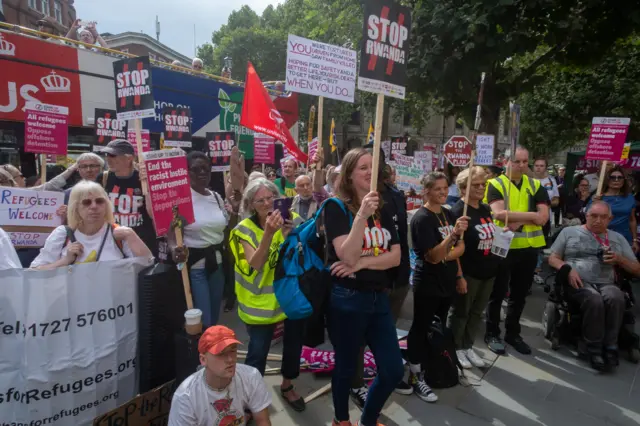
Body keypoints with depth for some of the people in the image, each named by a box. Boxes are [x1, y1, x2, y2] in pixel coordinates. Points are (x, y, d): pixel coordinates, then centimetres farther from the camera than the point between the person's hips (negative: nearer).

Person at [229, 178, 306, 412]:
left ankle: (287, 386, 42)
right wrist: (268, 232, -37)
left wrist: (291, 235, -29)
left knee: (294, 344, 16)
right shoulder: (245, 229, -10)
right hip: (262, 300, -3)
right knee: (258, 352, -1)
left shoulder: (292, 220, -4)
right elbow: (255, 264, -23)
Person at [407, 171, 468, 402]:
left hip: (447, 282, 8)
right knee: (421, 329, 2)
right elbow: (432, 257, -24)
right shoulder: (421, 218, -18)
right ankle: (416, 377, 14)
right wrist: (454, 233, -35)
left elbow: (460, 247, 13)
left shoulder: (449, 214, 6)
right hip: (427, 284, -8)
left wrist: (459, 274, 0)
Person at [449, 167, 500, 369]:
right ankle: (456, 348, 26)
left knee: (477, 313, 18)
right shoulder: (458, 212, -16)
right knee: (461, 312, 9)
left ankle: (468, 346, 33)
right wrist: (459, 276, -21)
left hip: (488, 271, 8)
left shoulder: (486, 210, 7)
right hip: (468, 273, -7)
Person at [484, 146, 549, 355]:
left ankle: (513, 333, 32)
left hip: (529, 248, 5)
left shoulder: (535, 186, 7)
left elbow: (543, 218, -5)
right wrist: (530, 215, -17)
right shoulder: (496, 184, -7)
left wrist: (518, 220, -18)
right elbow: (499, 214, -22)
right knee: (498, 293, 8)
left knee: (520, 294, 16)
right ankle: (492, 334, 23)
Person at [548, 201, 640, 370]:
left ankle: (609, 347, -20)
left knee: (616, 298, -34)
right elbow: (553, 259, 9)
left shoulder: (618, 238, 21)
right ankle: (595, 348, -19)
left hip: (607, 284, 3)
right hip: (579, 282, -2)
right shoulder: (569, 232, 13)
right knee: (595, 300, -35)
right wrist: (568, 269, -11)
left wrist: (620, 259, 0)